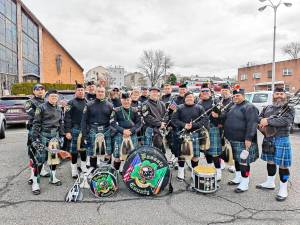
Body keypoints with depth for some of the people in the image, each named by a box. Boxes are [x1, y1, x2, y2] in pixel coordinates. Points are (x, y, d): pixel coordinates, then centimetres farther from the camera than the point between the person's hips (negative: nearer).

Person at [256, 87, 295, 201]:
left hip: (281, 139, -5)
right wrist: (262, 121, -13)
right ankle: (270, 183, 34)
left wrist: (268, 121, -24)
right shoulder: (267, 108, 13)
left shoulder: (289, 109, -4)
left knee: (283, 165, 0)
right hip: (268, 139, 6)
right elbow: (259, 117, 11)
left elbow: (285, 120, -21)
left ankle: (283, 189, 13)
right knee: (270, 161, 17)